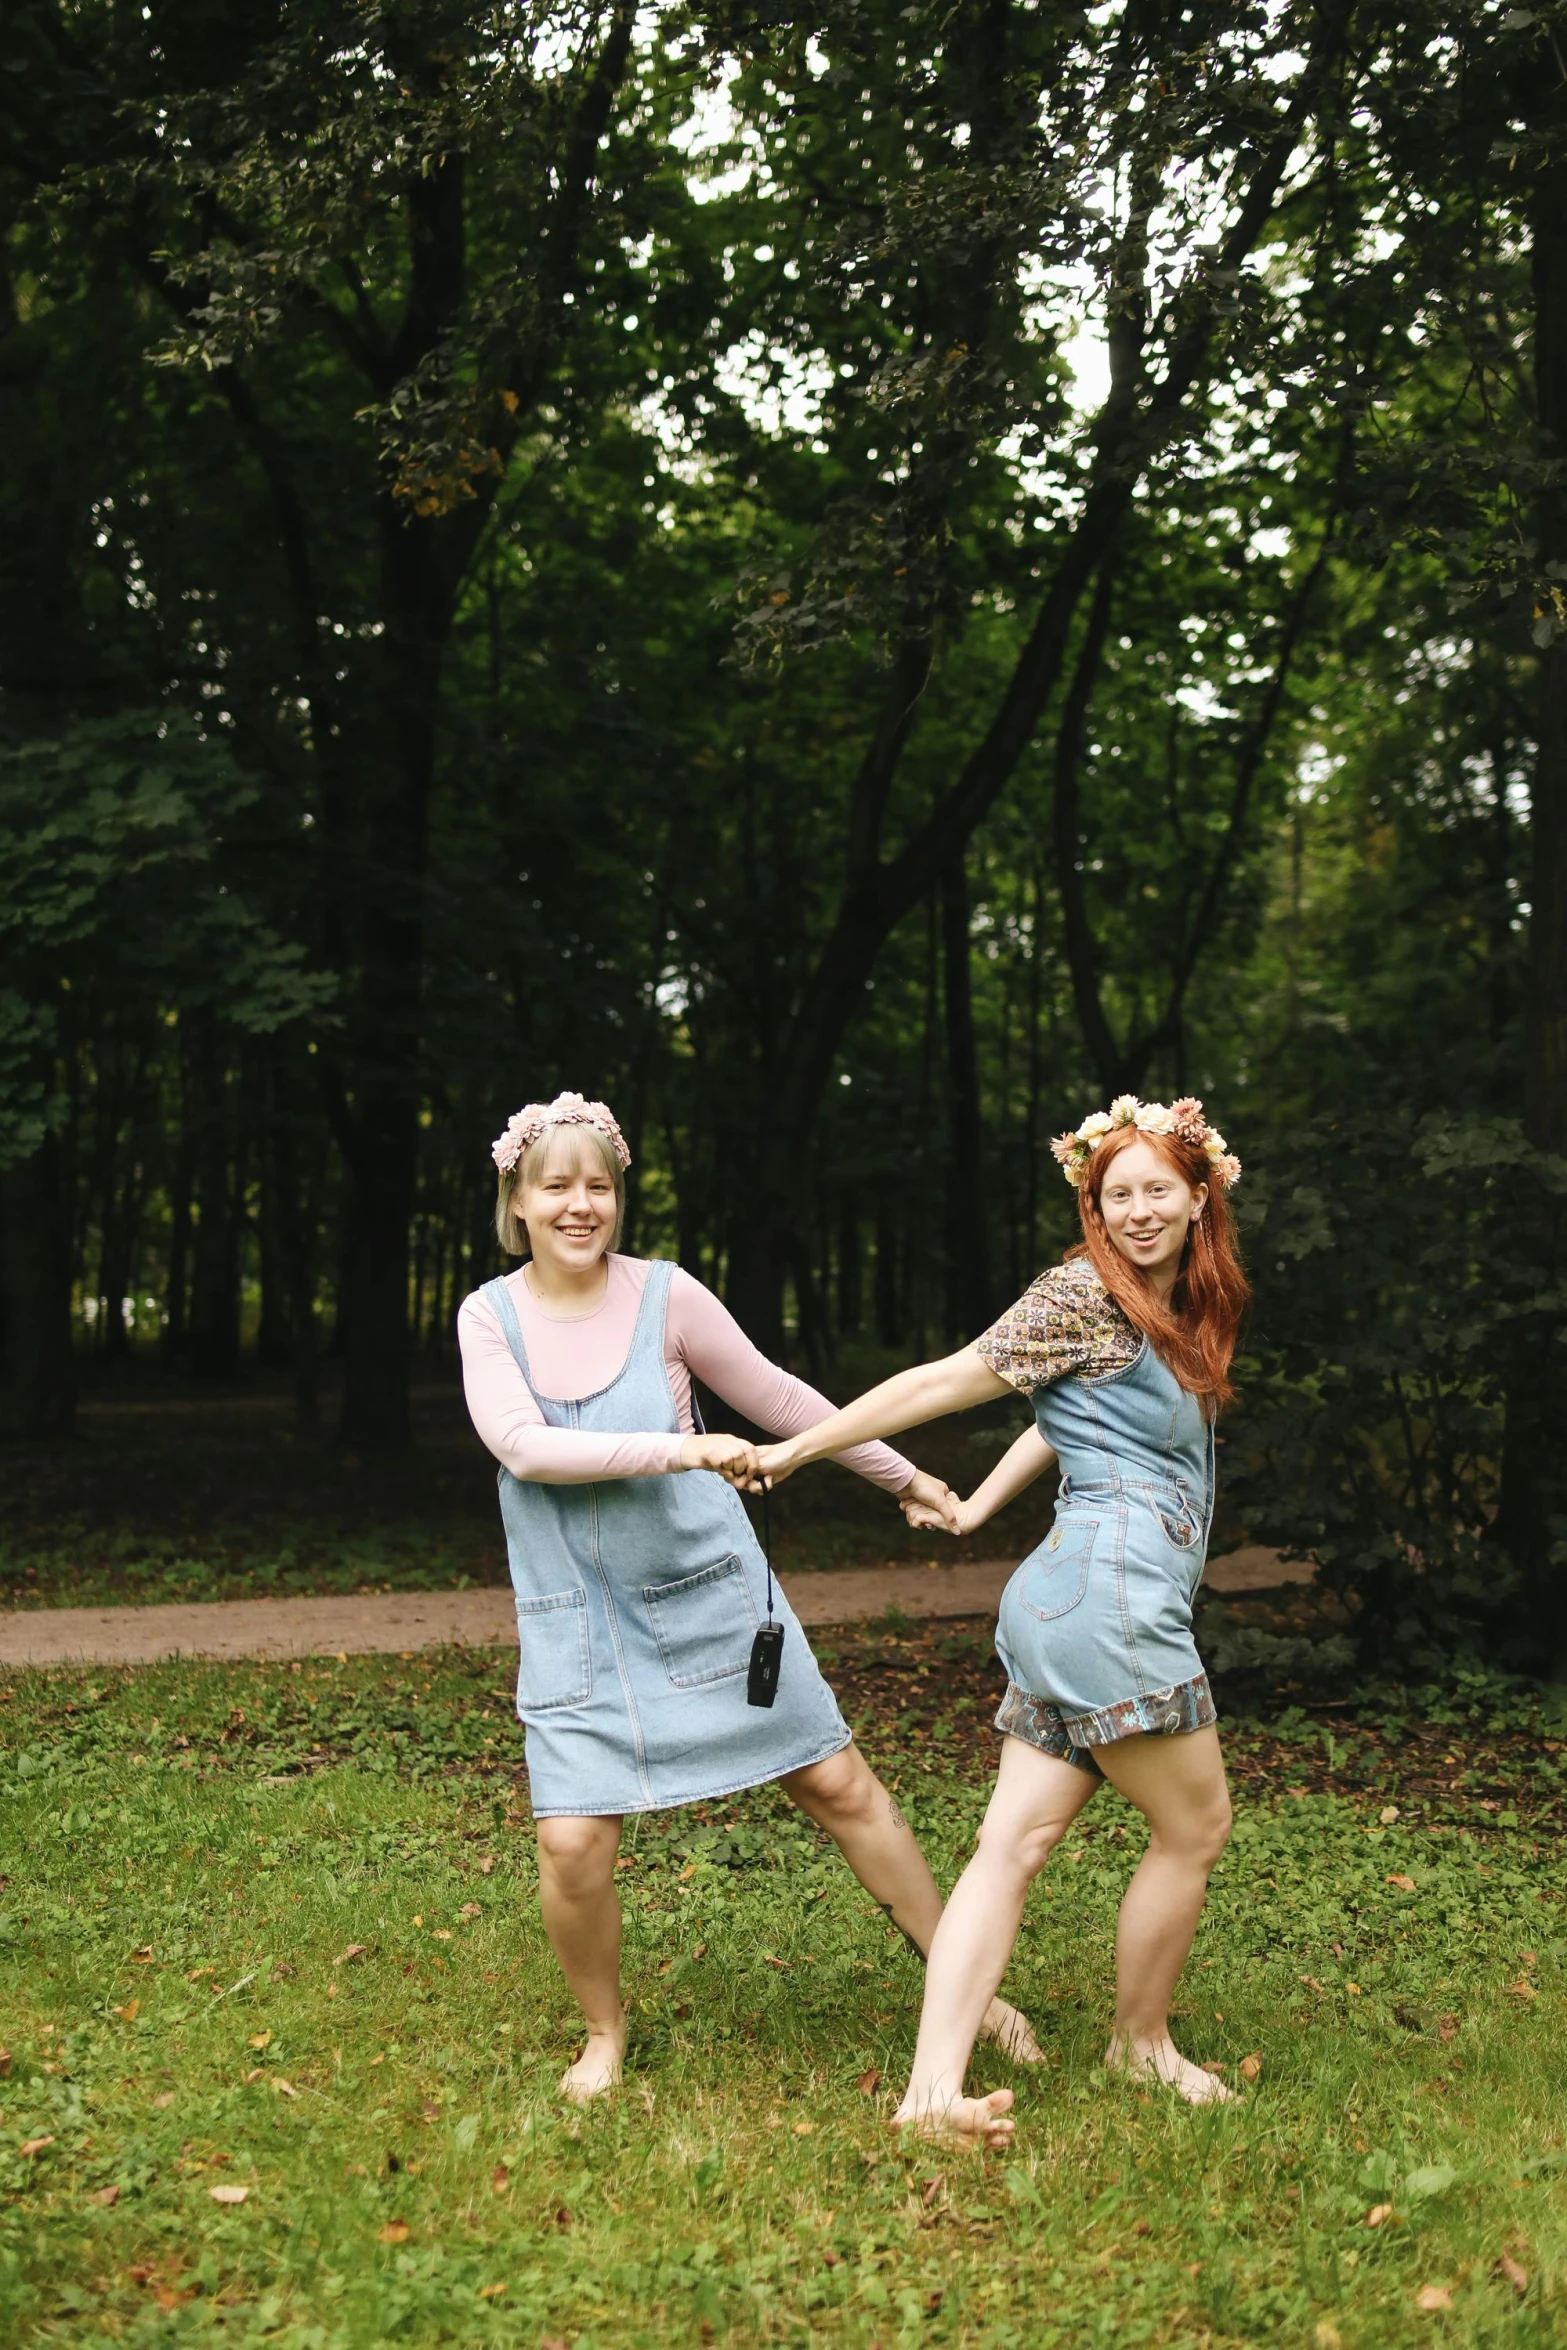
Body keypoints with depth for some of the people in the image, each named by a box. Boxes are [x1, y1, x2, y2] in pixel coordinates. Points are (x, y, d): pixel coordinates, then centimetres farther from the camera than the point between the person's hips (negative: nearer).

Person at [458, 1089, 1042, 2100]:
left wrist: (905, 1475, 12)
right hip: (576, 1624, 0)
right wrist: (679, 1449, -25)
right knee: (573, 1841, -9)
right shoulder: (490, 1315, -3)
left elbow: (779, 1399, 6)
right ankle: (607, 2032, 20)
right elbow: (523, 1446, -18)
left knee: (837, 1783, 4)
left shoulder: (665, 1294, -5)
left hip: (707, 1595, 0)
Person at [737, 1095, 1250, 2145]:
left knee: (1017, 1842, 0)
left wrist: (978, 1504, 30)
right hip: (1110, 1591, -8)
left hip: (1065, 1607, 8)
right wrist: (797, 1449, 0)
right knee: (1196, 1826, 5)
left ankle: (933, 2086, -4)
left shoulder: (1183, 1309, 20)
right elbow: (945, 1381, -4)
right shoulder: (1082, 1294, -6)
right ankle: (1142, 2044, 23)